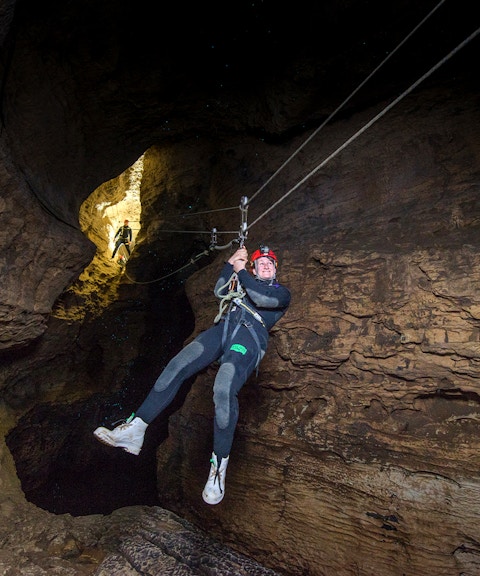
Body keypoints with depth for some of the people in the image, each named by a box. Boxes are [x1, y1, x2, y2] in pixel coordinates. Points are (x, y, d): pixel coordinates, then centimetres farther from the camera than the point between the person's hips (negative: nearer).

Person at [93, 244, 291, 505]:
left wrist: (240, 271, 6)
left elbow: (262, 298, 0)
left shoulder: (282, 292, 23)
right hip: (222, 328, 5)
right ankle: (134, 430, -17)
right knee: (176, 366, -18)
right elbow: (219, 291, 20)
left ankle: (220, 465, -18)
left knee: (224, 388, -30)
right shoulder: (242, 282, 37)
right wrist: (231, 263, 12)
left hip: (249, 336, -4)